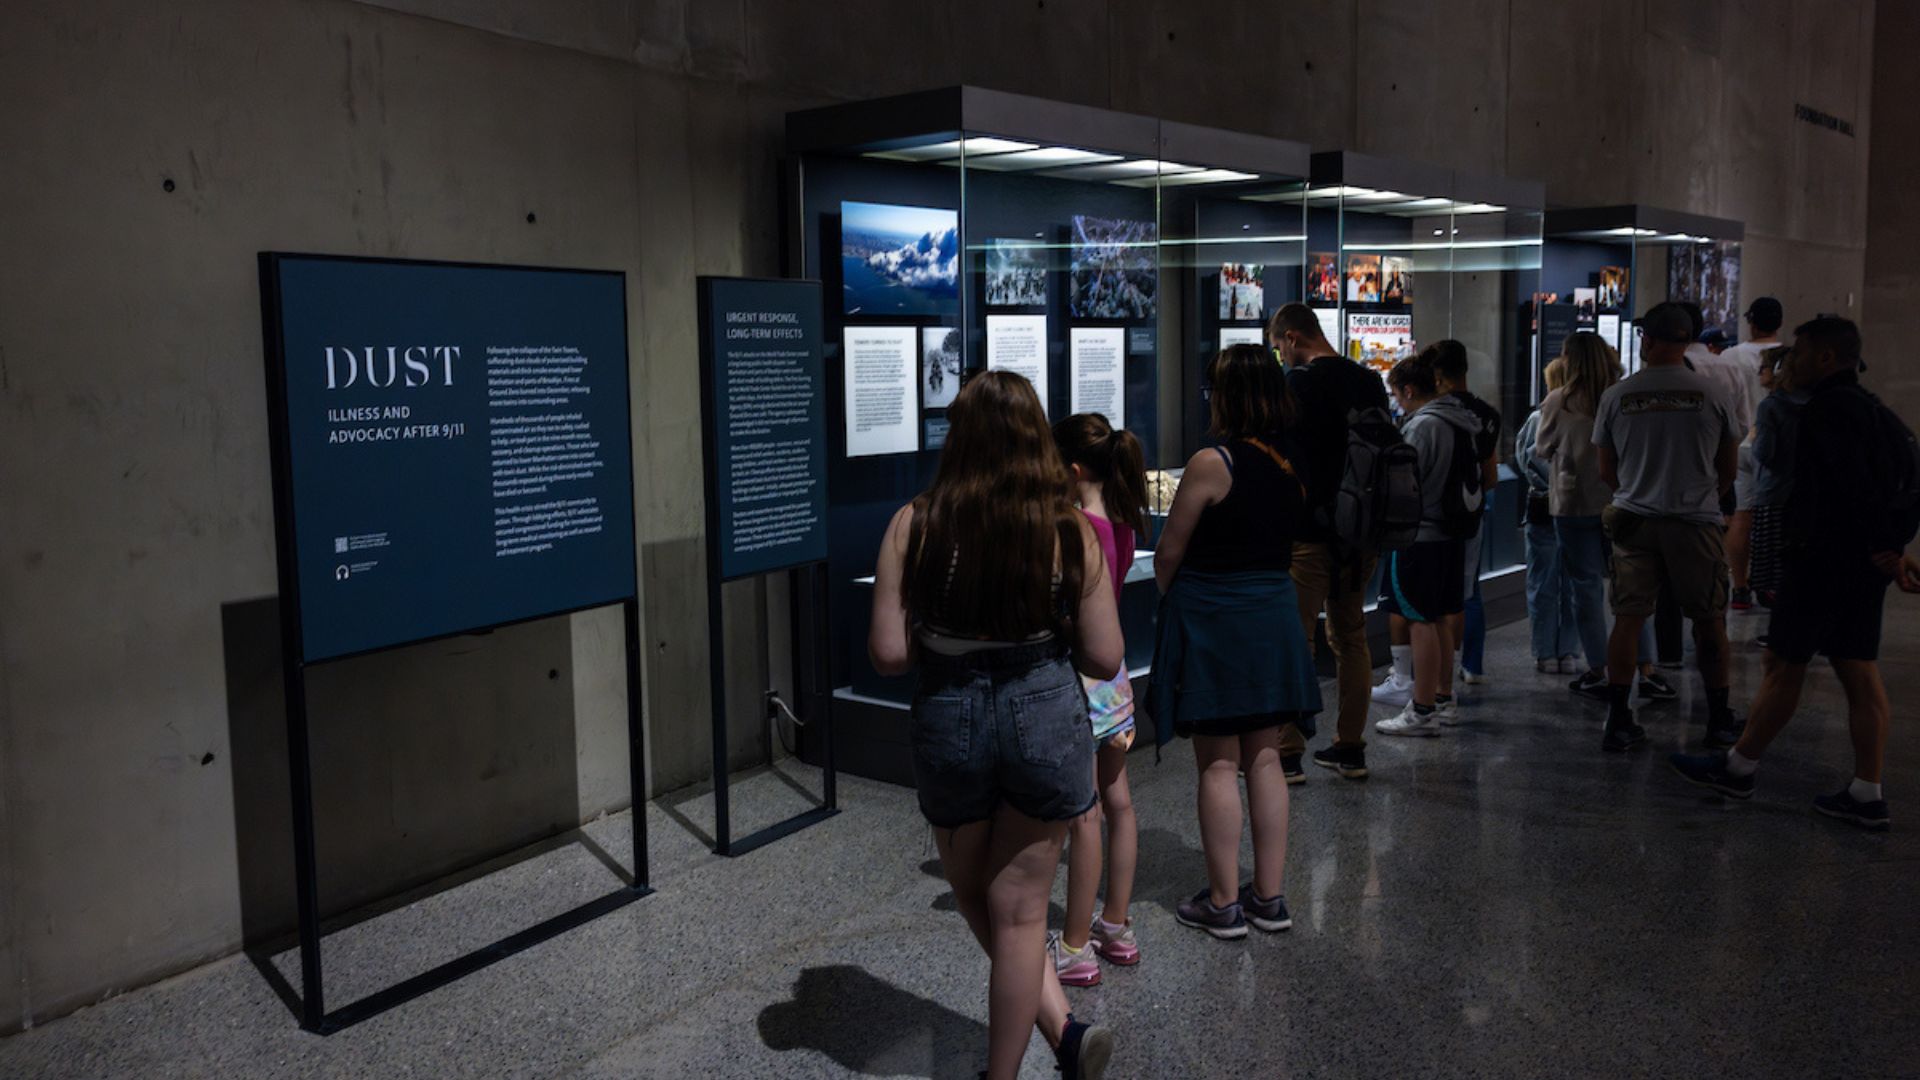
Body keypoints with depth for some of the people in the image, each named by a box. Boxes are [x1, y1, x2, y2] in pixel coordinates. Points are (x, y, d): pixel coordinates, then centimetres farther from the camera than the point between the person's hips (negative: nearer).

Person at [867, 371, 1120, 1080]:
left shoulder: (914, 526, -10)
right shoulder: (1070, 531, -9)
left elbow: (888, 654, -11)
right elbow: (1105, 660, -5)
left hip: (949, 722, 0)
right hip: (1045, 717, 0)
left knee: (977, 901, 23)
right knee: (1019, 911, 14)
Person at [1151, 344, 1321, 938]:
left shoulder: (1212, 463, -17)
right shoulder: (1293, 465, 3)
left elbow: (1168, 555, -10)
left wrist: (1170, 597, 9)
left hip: (1212, 621, -6)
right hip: (1274, 616, 6)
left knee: (1218, 765, 3)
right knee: (1264, 759, 13)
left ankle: (1223, 902, 11)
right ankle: (1269, 896, 21)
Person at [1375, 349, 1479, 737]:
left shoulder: (1422, 425, -17)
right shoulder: (1460, 422, 11)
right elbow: (1473, 476, 17)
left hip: (1420, 536, -9)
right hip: (1451, 532, 9)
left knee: (1420, 621, -4)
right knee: (1441, 618, 17)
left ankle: (1422, 712, 0)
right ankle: (1443, 699, 26)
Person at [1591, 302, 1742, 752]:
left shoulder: (1616, 396, -2)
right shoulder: (1711, 394, -3)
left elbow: (1606, 470, 7)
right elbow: (1729, 469, 7)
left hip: (1634, 520, 1)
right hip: (1697, 521, 0)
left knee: (1628, 618, 4)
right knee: (1709, 620, 11)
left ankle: (1618, 722, 4)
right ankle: (1719, 720, 20)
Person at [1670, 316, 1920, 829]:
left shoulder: (1828, 408, -14)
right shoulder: (1869, 406, 17)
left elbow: (1854, 484, -24)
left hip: (1824, 560, -9)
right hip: (1863, 564, 9)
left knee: (1783, 666, 1)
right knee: (1860, 672, 7)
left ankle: (1739, 768, 13)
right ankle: (1867, 795, 9)